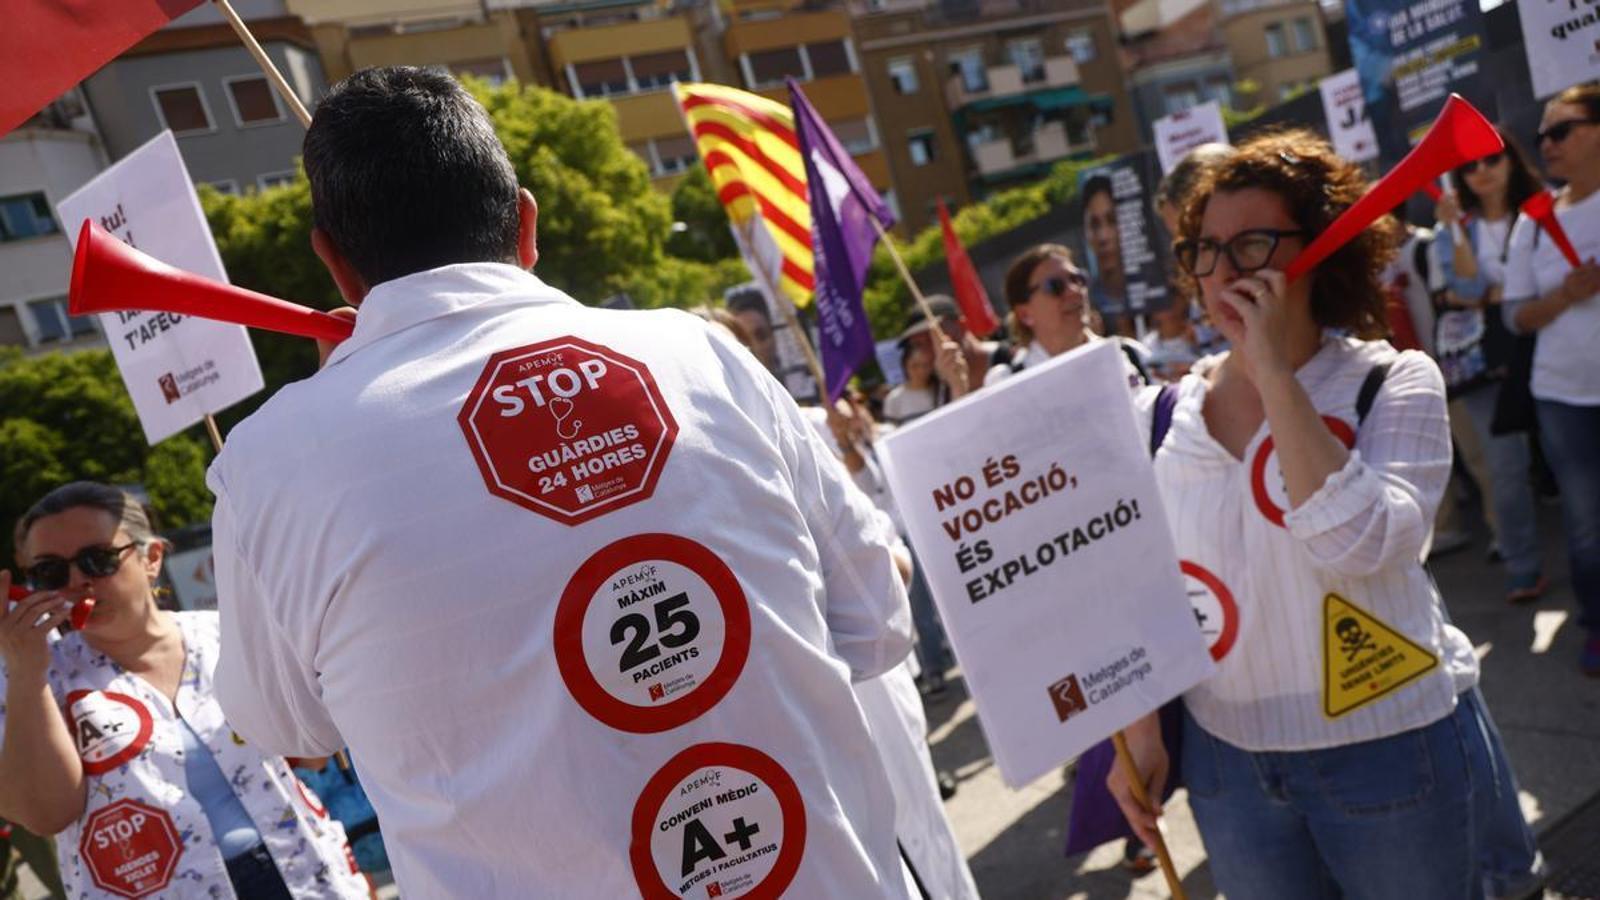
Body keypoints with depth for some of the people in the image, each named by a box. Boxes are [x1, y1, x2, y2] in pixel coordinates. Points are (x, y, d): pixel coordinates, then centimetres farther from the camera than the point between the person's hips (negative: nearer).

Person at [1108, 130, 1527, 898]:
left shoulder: (1395, 383, -10)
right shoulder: (1164, 417, 0)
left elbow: (1358, 544, -27)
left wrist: (1276, 371, -25)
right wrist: (1140, 731, 1)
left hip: (1390, 747, -3)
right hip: (1225, 757, 3)